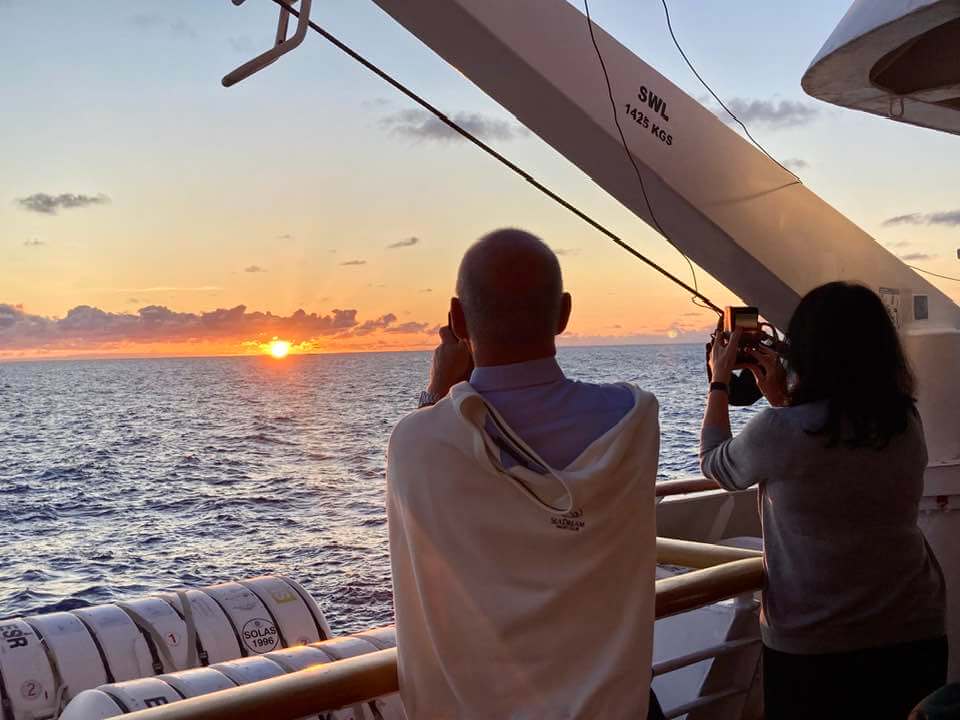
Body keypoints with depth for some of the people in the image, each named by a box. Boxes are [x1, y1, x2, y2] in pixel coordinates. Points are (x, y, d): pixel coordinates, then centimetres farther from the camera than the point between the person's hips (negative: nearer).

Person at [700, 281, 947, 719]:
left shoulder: (777, 432, -20)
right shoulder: (907, 425, -4)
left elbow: (716, 466, 2)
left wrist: (719, 381, 12)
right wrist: (781, 398, 18)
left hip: (811, 648, -4)